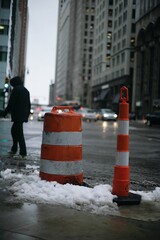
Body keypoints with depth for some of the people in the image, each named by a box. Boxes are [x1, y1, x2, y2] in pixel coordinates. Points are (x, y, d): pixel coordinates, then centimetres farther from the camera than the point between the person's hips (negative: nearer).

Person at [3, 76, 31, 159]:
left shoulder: (16, 90, -9)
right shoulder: (26, 90, 15)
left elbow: (11, 103, -12)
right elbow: (29, 105, 17)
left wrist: (5, 112, -4)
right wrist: (27, 115, 22)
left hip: (17, 115, -8)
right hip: (23, 115, 8)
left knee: (19, 133, -5)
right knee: (14, 130, 19)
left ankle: (23, 153, -5)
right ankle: (14, 150, 21)